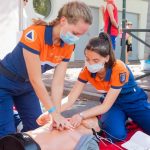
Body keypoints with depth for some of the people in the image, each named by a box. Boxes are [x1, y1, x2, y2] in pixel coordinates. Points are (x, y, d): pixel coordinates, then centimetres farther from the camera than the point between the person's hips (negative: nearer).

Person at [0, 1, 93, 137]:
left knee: (36, 127, 8)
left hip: (26, 85, 6)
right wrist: (54, 113, -25)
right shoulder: (34, 34, -34)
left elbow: (58, 82, -13)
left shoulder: (68, 46, -13)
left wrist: (57, 113, -20)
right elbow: (36, 80, -30)